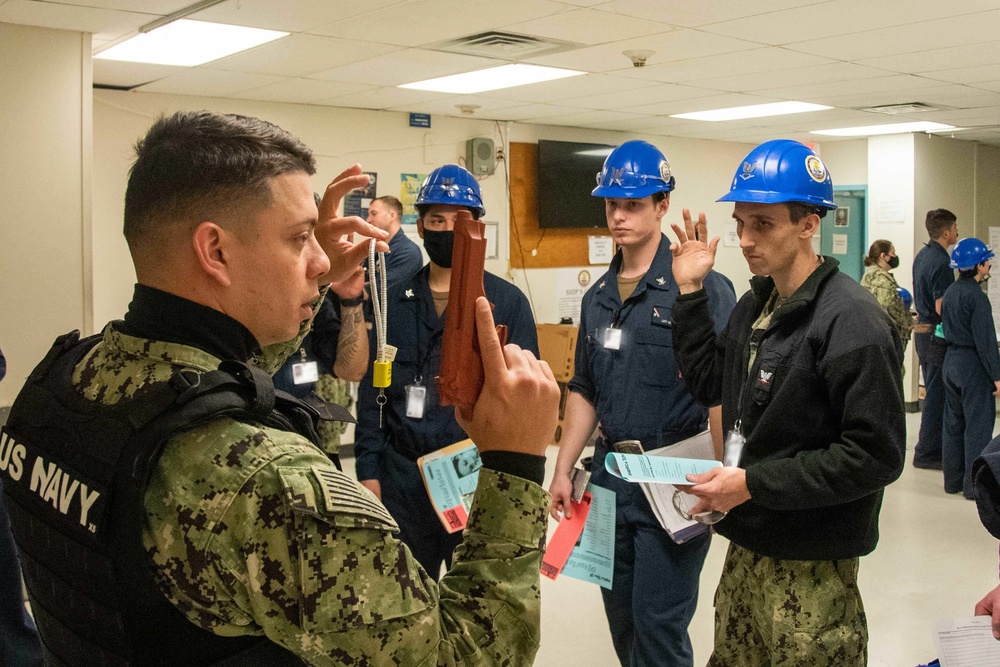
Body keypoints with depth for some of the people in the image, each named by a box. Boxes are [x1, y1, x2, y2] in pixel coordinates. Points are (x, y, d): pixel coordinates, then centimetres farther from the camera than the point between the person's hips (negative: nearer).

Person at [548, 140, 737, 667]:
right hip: (611, 474, 7)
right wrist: (563, 469, 13)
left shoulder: (701, 287, -11)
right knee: (621, 617, 17)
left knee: (657, 623, 1)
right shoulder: (598, 297, 10)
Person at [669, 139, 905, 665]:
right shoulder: (756, 305, 7)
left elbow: (877, 455, -22)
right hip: (747, 548, 8)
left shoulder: (850, 320, -19)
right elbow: (710, 384, 12)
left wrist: (754, 484, -23)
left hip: (811, 567, -7)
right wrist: (690, 293, 3)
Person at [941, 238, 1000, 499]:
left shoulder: (950, 292, 9)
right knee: (978, 426, -1)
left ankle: (953, 480, 20)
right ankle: (974, 484, 3)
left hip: (950, 362, 9)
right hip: (972, 365, -9)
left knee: (953, 423, 13)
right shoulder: (976, 297, -18)